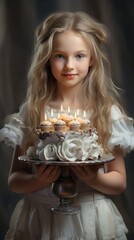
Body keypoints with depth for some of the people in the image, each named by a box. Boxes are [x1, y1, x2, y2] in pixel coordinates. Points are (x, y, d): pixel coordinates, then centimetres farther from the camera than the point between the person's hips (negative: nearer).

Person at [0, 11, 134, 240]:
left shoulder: (108, 111, -6)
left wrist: (94, 179, -19)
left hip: (91, 219, 0)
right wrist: (38, 180, -19)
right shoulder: (32, 111, -5)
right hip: (39, 219, 1)